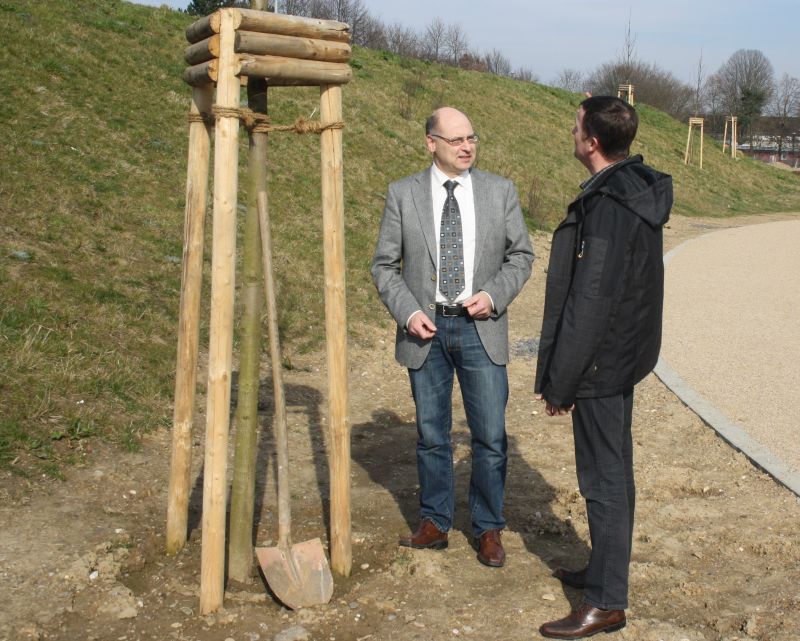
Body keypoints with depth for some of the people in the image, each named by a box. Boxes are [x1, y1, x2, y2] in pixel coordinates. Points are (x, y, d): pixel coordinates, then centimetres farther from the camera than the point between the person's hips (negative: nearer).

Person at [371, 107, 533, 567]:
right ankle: (436, 524, 27)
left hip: (480, 329, 0)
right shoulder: (403, 194, 0)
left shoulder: (500, 191, 3)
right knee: (432, 435, 11)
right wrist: (408, 312, -11)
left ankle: (489, 529, 20)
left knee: (490, 437, 3)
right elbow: (385, 265, 3)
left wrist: (494, 295, -10)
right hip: (426, 329, 0)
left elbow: (521, 255, 7)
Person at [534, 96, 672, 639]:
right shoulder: (640, 194, 7)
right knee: (613, 472, 20)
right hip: (625, 356, 10)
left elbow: (589, 304, -25)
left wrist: (559, 382, -18)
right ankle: (605, 571, 36)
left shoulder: (607, 207, -24)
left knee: (604, 479, 0)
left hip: (601, 362, -10)